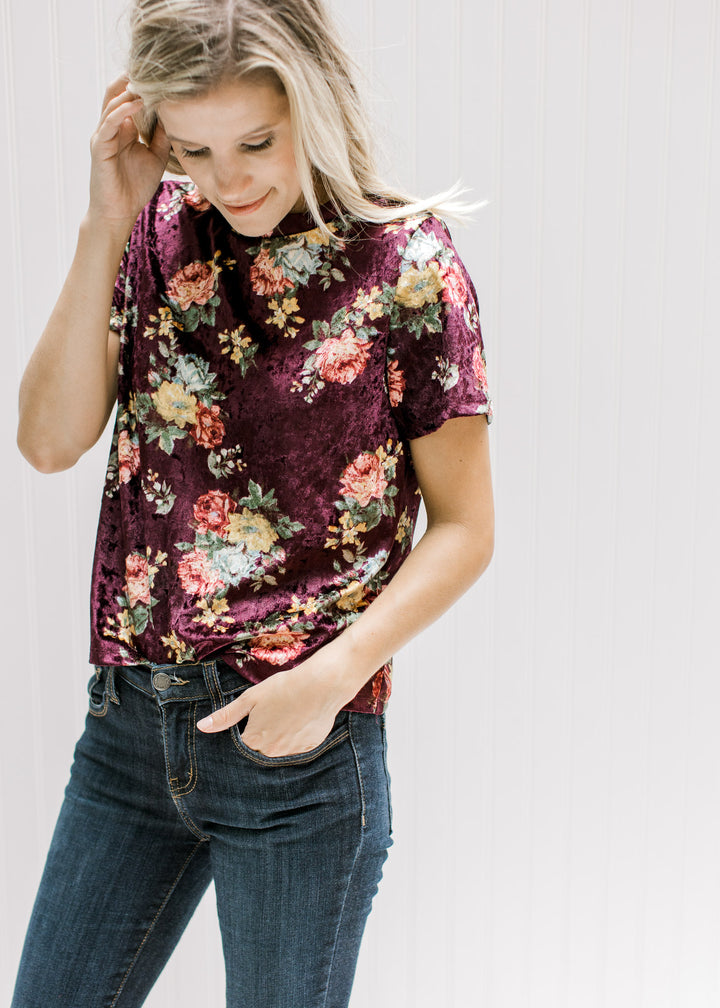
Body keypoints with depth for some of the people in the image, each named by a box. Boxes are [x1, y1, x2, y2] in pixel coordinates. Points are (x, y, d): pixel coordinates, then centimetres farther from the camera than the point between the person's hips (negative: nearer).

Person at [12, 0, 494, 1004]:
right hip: (131, 723, 4)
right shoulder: (159, 229, 2)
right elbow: (50, 440, -5)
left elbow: (464, 527, -6)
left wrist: (333, 676, -18)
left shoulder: (405, 260, -9)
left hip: (299, 747, -4)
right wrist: (106, 223, -11)